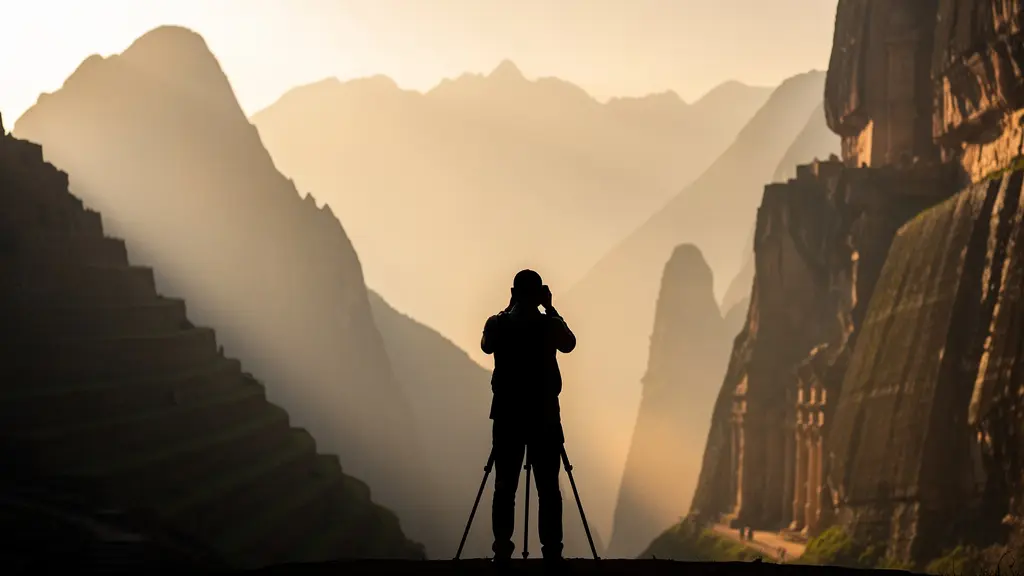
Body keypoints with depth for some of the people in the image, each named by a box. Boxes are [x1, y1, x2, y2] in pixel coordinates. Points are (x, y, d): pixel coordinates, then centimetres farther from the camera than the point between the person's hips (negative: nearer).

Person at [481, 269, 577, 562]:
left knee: (505, 486, 5)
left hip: (507, 416, 1)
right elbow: (569, 344, 16)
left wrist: (508, 309, 16)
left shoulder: (497, 324, -4)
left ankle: (502, 550, 0)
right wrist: (550, 309, 13)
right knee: (548, 487, 2)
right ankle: (552, 551, -1)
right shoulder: (550, 325, -6)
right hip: (544, 416, -1)